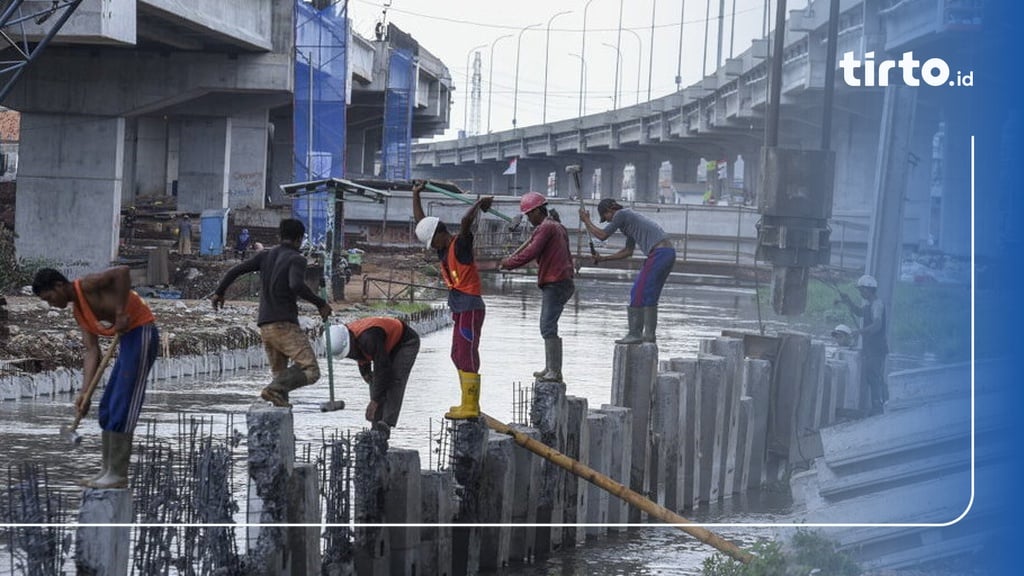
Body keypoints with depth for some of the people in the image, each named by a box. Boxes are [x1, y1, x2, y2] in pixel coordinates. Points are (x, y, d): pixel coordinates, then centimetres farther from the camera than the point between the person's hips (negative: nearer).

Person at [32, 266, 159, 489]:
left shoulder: (87, 285, -12)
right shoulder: (78, 311, 13)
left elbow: (122, 272, -29)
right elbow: (92, 352, 8)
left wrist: (120, 313, -24)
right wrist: (85, 392, -2)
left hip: (142, 333, -10)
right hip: (128, 338, 10)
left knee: (122, 407, -10)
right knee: (107, 408, 13)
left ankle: (119, 474, -7)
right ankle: (107, 470, 19)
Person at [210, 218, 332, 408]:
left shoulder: (265, 256, 14)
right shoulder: (296, 259, -5)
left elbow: (235, 271, 10)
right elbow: (296, 285, -25)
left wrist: (219, 292, 26)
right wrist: (320, 303, -15)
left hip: (265, 326, 7)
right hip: (285, 325, -7)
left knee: (279, 374, 15)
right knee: (310, 371, -11)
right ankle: (274, 390, -28)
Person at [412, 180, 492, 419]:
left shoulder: (461, 244, -8)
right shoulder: (445, 249, 15)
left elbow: (466, 221, -29)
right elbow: (420, 221, 22)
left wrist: (479, 204, -19)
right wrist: (416, 195, 20)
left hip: (470, 307, -9)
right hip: (460, 307, 10)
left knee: (467, 355, -10)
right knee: (459, 356, 12)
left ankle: (470, 407, -11)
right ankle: (469, 405, 16)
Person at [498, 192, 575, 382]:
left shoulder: (545, 228, -12)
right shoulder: (558, 227, 20)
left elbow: (530, 253, -20)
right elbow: (567, 256, 25)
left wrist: (506, 264, -9)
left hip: (554, 284, -11)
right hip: (563, 281, 11)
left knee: (548, 328, -13)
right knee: (547, 327, 17)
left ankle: (555, 372, -17)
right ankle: (550, 368, 22)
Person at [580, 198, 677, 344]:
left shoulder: (621, 214, -1)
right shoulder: (629, 218, 28)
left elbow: (602, 235, -1)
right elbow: (628, 251, 32)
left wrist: (586, 221, 12)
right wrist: (604, 258, 31)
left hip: (659, 253, -10)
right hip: (669, 252, 10)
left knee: (639, 293, -7)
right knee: (650, 295, 14)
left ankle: (635, 333, -7)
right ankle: (649, 334, 14)